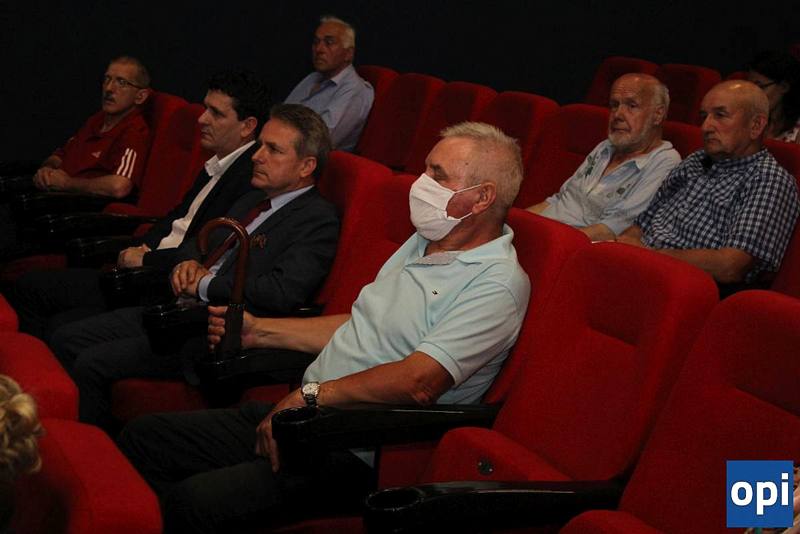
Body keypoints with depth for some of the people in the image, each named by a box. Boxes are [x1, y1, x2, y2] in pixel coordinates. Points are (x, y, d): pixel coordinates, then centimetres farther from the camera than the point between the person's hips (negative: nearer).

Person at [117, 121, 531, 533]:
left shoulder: (498, 283, -14)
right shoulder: (421, 243, 16)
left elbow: (418, 383, -24)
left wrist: (310, 395, -17)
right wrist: (257, 332, 21)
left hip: (355, 453, -9)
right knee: (142, 436, 2)